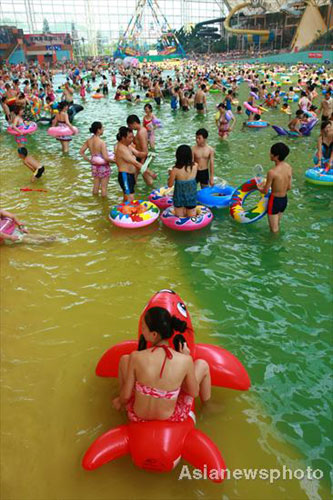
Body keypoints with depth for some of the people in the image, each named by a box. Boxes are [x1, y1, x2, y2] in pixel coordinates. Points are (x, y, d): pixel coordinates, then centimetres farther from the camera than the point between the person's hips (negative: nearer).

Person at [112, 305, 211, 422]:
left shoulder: (136, 357, -26)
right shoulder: (185, 360, -24)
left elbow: (126, 396, -11)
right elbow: (194, 393, -6)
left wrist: (120, 402, 12)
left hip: (137, 416, 1)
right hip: (171, 418, 0)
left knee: (125, 359, 19)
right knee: (202, 364, 16)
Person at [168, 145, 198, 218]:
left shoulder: (175, 170, -24)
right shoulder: (195, 166, -16)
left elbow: (170, 185, -9)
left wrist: (170, 175, 5)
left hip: (179, 197, -2)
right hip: (191, 197, 2)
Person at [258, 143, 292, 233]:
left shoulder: (272, 172, -27)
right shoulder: (289, 168, -7)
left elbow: (265, 191, -17)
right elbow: (289, 187, 3)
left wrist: (259, 188, 5)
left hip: (275, 200, -7)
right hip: (284, 199, 7)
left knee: (274, 229, 10)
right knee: (277, 224, 28)